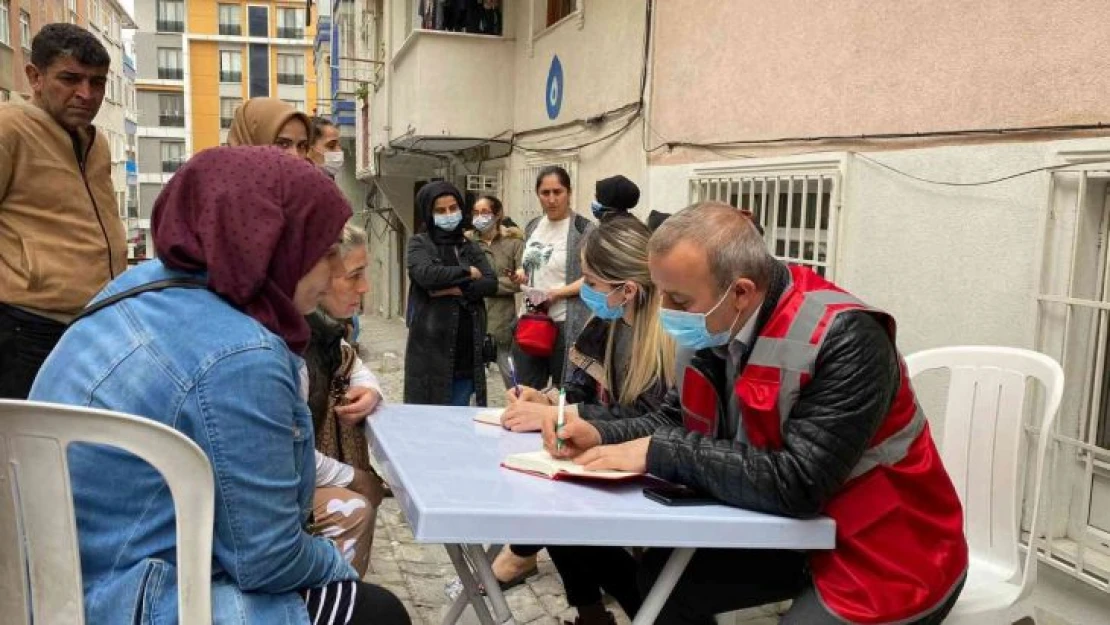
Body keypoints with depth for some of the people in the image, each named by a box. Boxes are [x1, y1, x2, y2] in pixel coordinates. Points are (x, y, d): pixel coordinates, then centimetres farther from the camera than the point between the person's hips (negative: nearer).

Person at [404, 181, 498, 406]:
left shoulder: (471, 247, 15)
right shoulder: (419, 243, 2)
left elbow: (491, 284, 1)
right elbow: (426, 274, -18)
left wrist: (455, 289, -13)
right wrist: (468, 273, -5)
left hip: (467, 345, 4)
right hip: (431, 345, -4)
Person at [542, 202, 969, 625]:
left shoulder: (845, 339, -29)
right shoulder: (710, 330, -5)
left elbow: (797, 484, -34)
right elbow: (676, 420, 7)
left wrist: (661, 454, -28)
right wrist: (601, 435, -12)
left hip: (881, 559, -7)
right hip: (789, 532, 7)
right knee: (661, 578, 2)